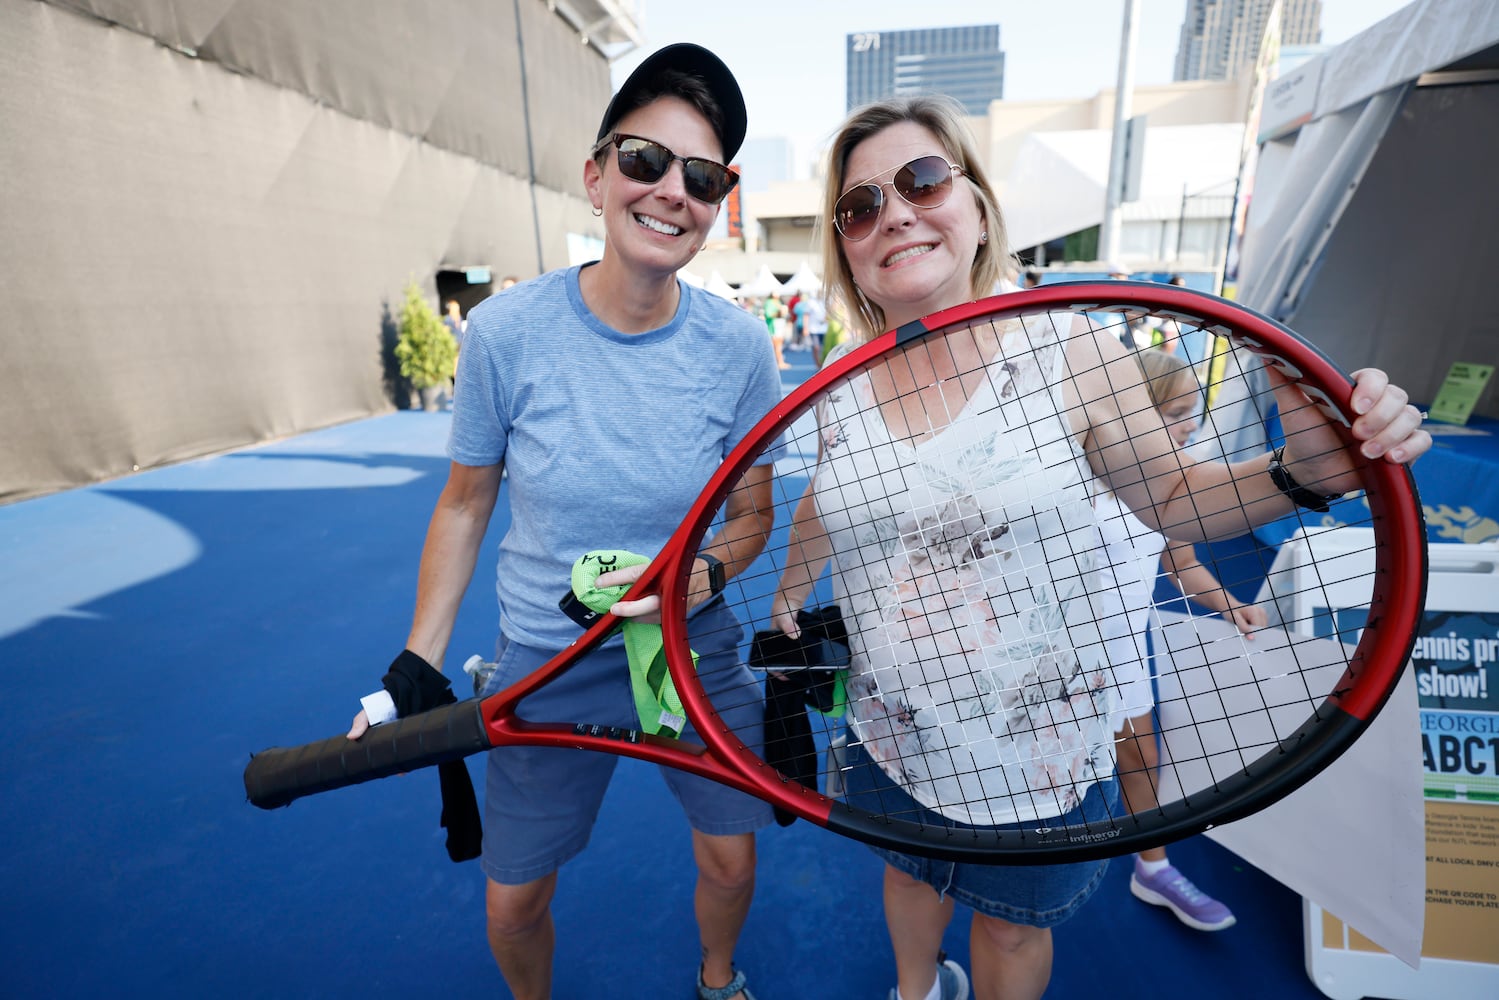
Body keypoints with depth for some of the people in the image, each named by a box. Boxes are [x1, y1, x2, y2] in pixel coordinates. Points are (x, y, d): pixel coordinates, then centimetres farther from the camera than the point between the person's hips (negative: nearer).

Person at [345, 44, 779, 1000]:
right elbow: (464, 503, -3)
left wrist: (701, 575, -23)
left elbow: (752, 517, -2)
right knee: (513, 905, 16)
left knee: (729, 860, 18)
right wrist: (417, 667, -3)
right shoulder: (507, 330, -16)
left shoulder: (738, 346, -14)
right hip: (548, 660, 0)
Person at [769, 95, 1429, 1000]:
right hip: (894, 745, 3)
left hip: (1040, 750, -2)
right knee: (911, 877, 31)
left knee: (1012, 926, 24)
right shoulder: (837, 393, -9)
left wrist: (1302, 471, -23)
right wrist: (789, 594, 13)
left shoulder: (1072, 354, -17)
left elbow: (1170, 495, -6)